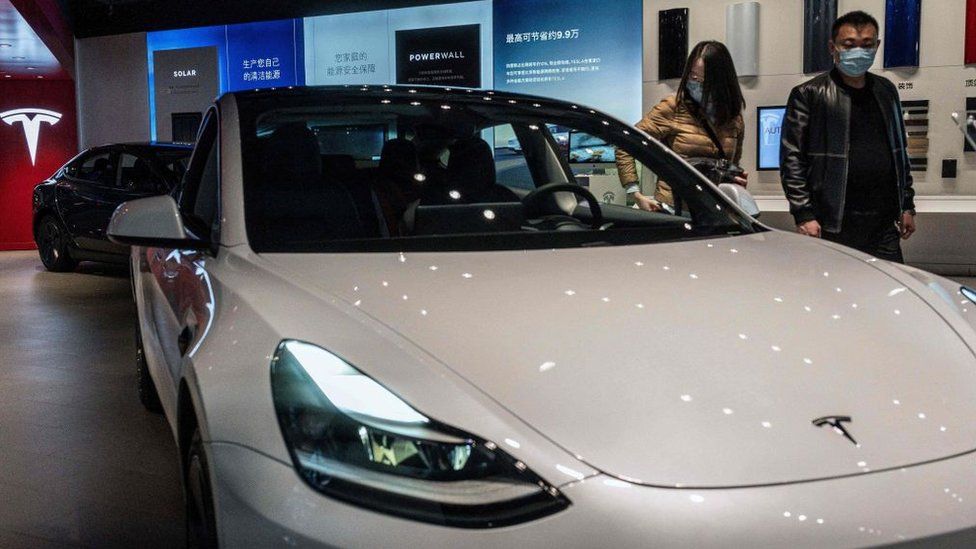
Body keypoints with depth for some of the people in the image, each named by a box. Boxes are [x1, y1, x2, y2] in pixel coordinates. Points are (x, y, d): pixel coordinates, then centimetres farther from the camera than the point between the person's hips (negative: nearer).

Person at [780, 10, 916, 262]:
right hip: (834, 228, -5)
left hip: (885, 225, 5)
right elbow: (791, 158, -7)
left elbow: (900, 151, 21)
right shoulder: (809, 95, -3)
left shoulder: (886, 91, 15)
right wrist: (804, 215, -12)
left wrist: (908, 205, 17)